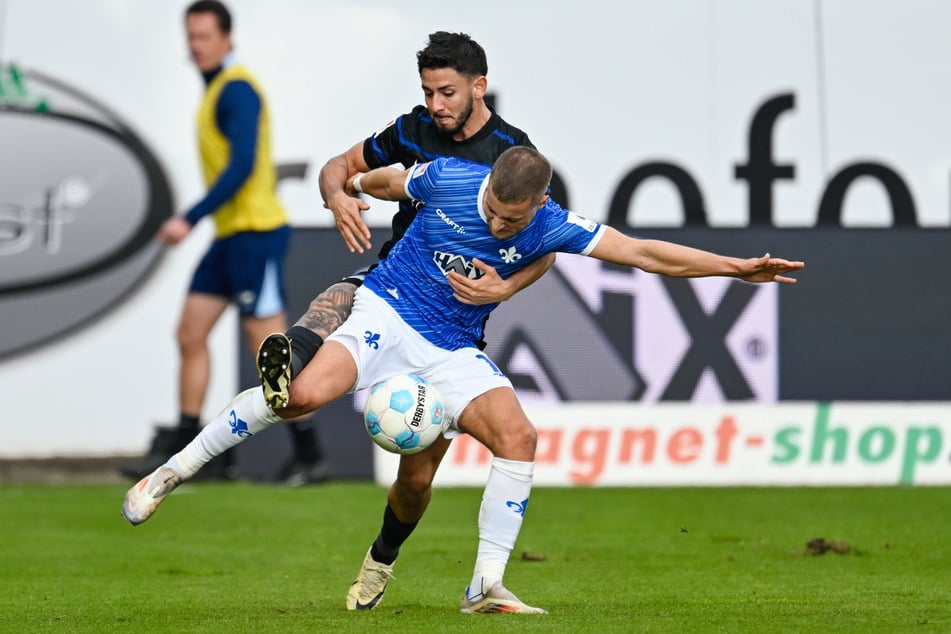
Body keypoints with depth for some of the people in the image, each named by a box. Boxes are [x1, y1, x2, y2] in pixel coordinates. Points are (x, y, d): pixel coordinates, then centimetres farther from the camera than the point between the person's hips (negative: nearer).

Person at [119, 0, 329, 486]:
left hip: (254, 233, -10)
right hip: (231, 235, 10)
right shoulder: (219, 90, 17)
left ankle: (310, 457, -2)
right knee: (190, 335, 6)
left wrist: (191, 220, -25)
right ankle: (178, 452, 8)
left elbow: (242, 165, -22)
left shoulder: (236, 88, -13)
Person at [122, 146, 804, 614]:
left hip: (452, 351, 3)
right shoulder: (447, 179, -15)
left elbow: (643, 253, -13)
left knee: (518, 437, -18)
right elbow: (379, 180, 8)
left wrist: (738, 267, -20)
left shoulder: (551, 227, -12)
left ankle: (486, 587, -10)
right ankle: (173, 472, -16)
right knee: (308, 391, -30)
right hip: (384, 311, -3)